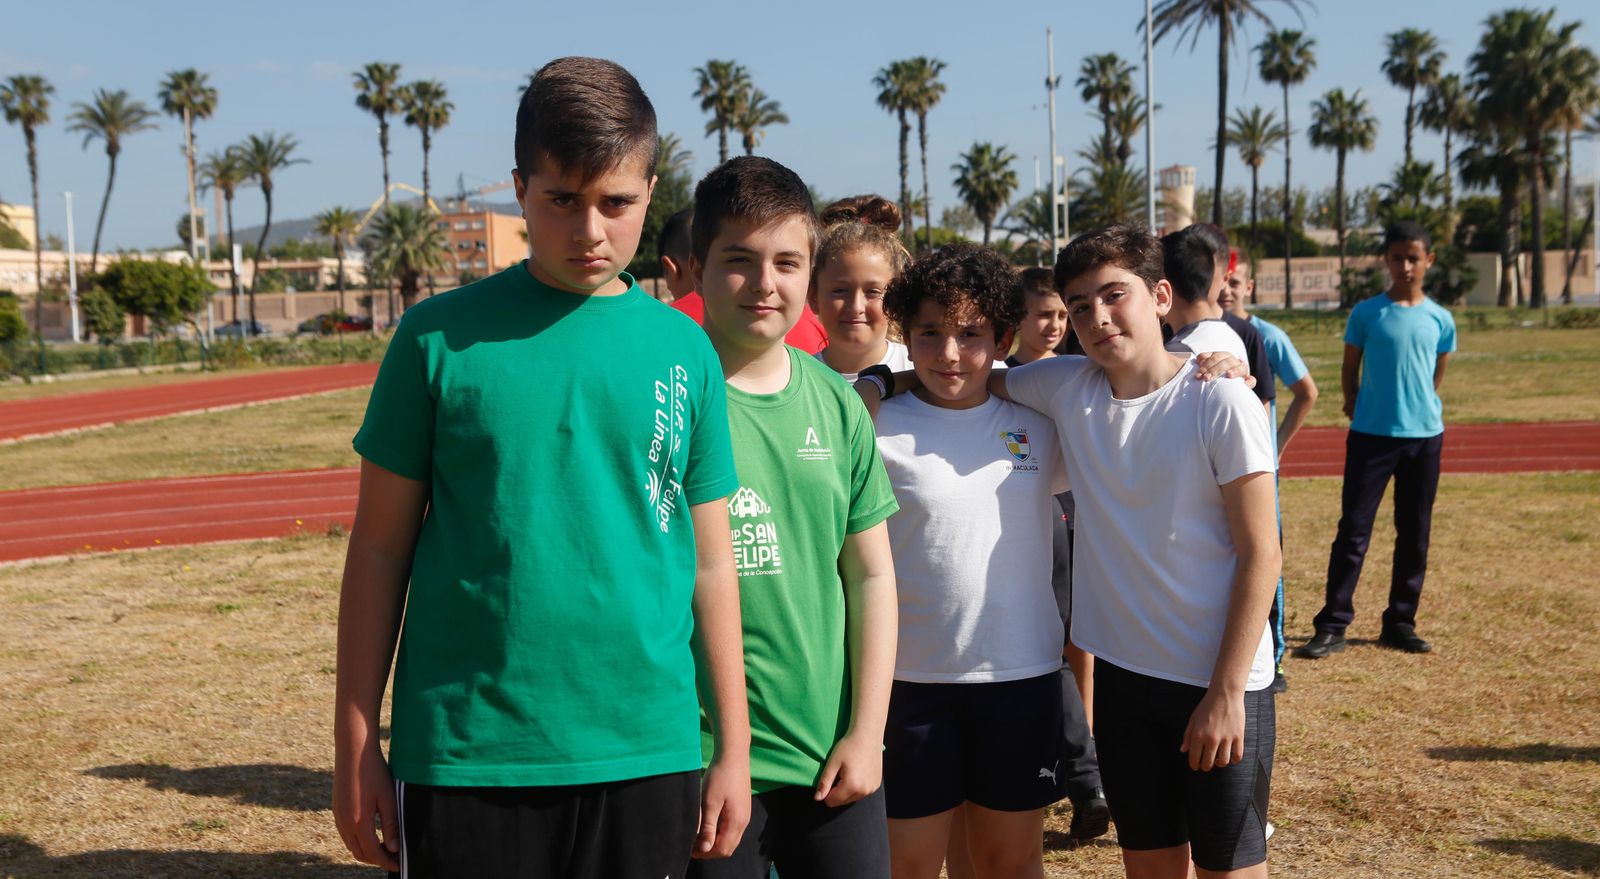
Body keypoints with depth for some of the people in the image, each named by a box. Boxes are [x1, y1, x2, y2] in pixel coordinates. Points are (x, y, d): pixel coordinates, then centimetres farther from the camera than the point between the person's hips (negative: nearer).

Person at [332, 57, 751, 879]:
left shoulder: (685, 353, 2)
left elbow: (711, 563, 6)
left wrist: (733, 749, 6)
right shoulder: (440, 339, -4)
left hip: (646, 755, 2)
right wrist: (355, 744, 0)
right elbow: (380, 547, 0)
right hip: (465, 754, -2)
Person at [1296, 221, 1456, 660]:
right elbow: (1349, 374, 7)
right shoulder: (1366, 313, -2)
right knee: (1354, 530, -5)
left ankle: (1400, 622, 19)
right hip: (1371, 435, -2)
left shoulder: (1440, 320, 4)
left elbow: (1436, 378, 15)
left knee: (1414, 534, 8)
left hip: (1425, 436, 3)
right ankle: (1332, 625, -2)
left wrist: (1421, 410, 14)